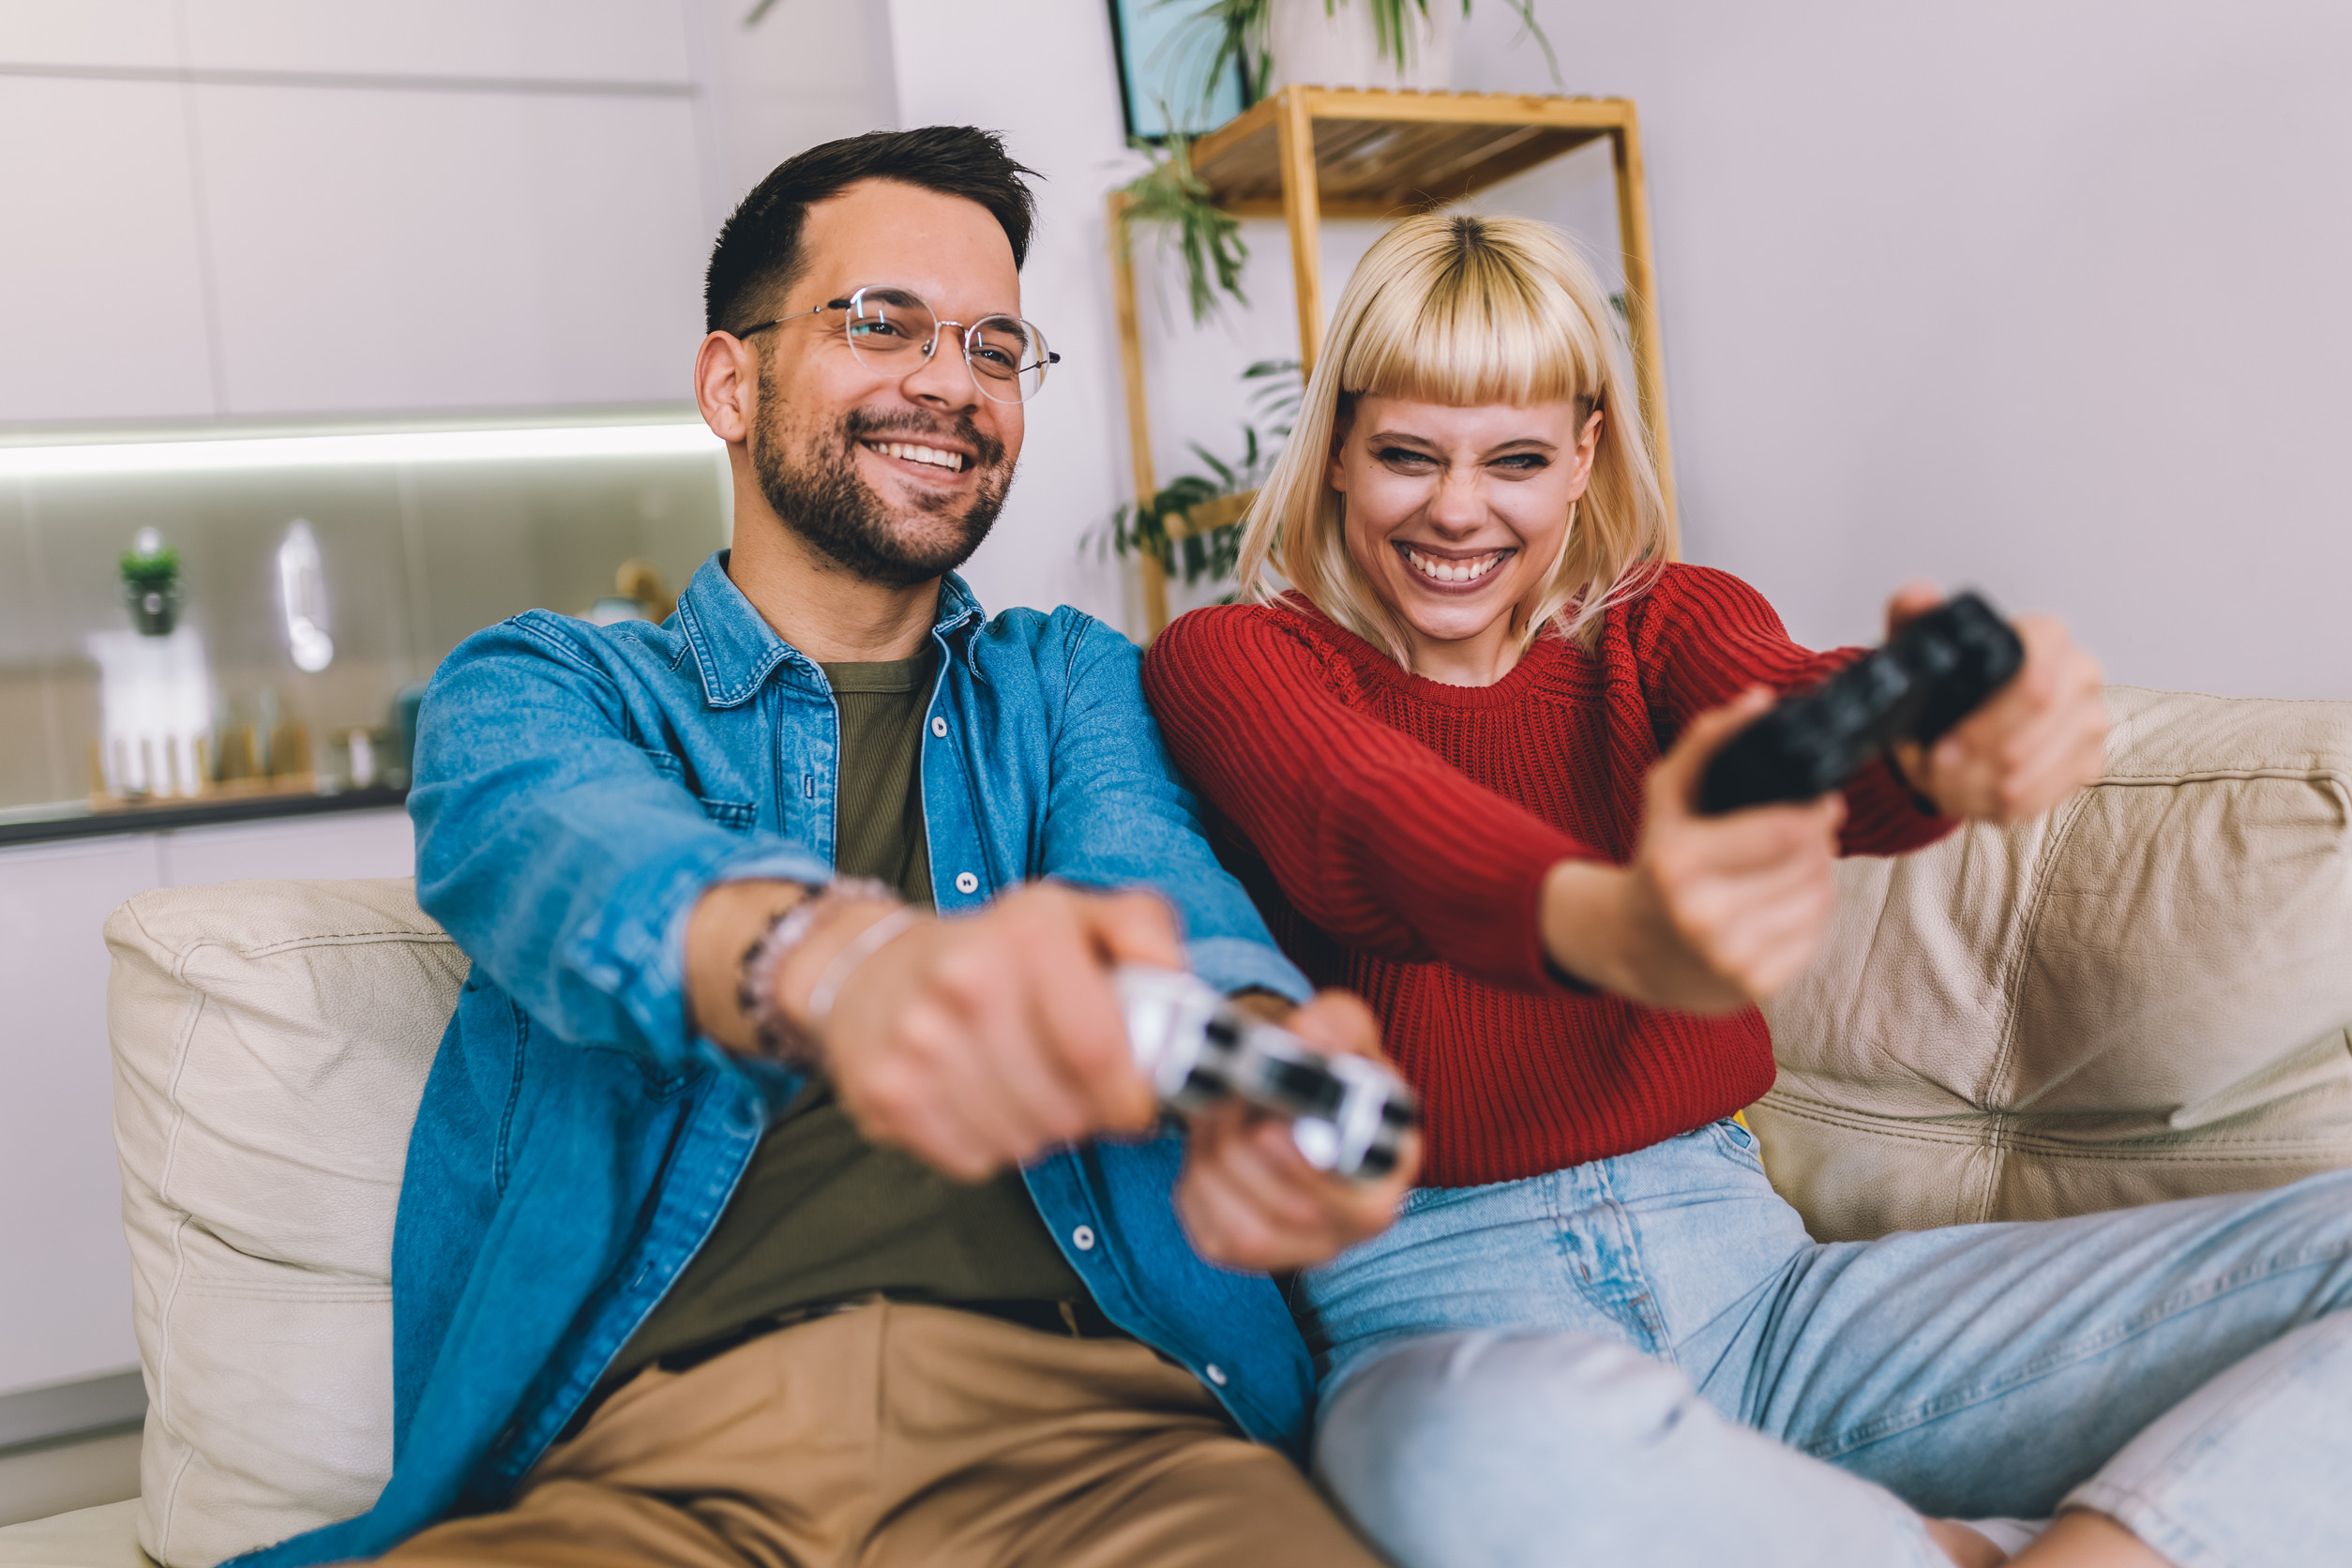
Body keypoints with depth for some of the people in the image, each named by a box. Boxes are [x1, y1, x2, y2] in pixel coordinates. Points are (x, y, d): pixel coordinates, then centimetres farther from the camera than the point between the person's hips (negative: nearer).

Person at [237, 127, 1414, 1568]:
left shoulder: (1076, 684, 19)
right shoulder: (539, 686, 12)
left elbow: (1154, 880, -2)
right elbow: (561, 853, -12)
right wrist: (833, 958, -37)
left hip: (1070, 1416, 2)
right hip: (641, 1450, -1)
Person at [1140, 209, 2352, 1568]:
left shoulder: (1669, 623, 12)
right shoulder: (1231, 662, 1)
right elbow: (1374, 828, -23)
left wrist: (1946, 747, -40)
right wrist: (1612, 928, -47)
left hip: (1739, 1267, 4)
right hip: (1447, 1316, -3)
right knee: (1503, 1452, -42)